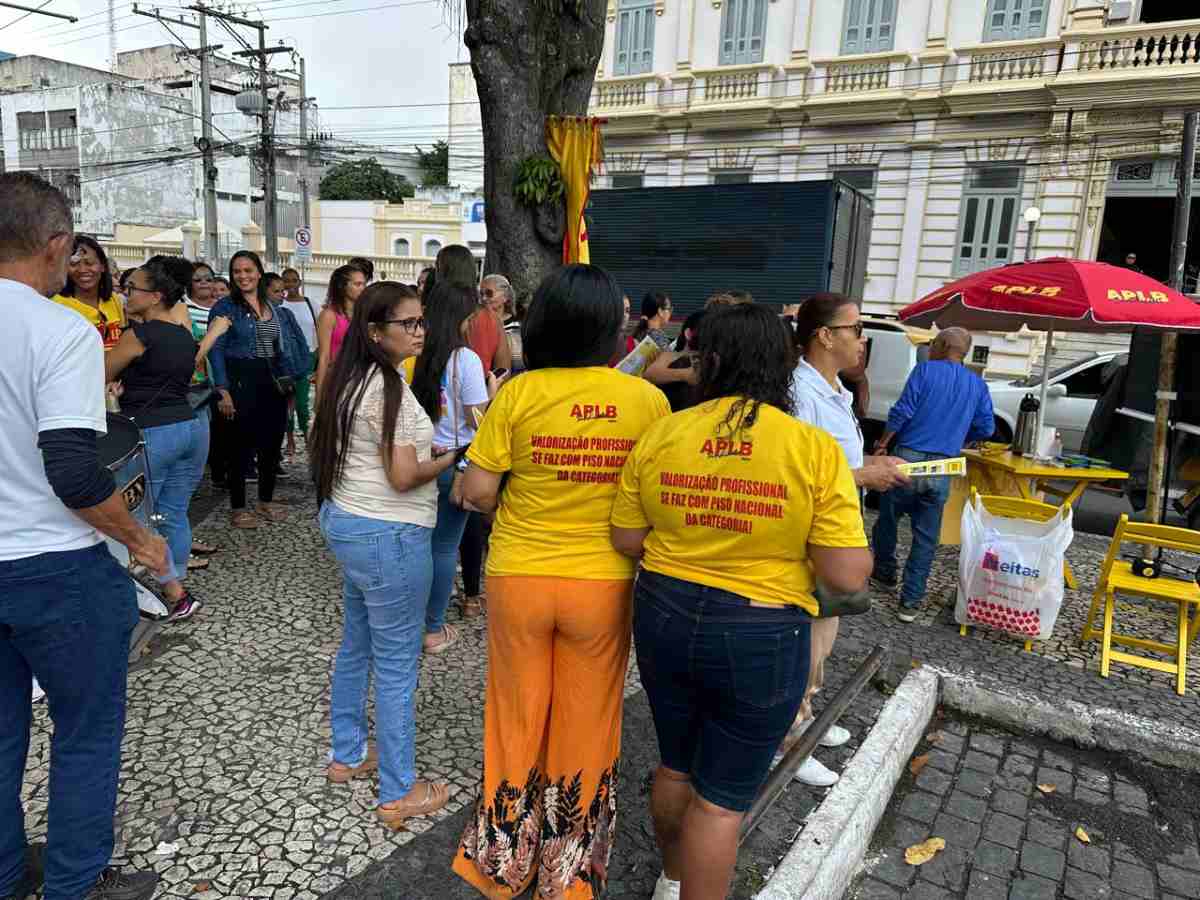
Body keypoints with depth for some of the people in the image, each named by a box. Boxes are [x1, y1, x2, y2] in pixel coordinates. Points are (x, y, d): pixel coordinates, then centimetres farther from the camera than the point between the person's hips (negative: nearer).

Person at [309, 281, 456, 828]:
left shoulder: (351, 381, 9)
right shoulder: (388, 387, -20)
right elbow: (404, 477, -21)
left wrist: (421, 446, 13)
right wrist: (451, 457, -6)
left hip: (345, 522, 10)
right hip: (389, 537, -10)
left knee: (356, 647, 23)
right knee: (396, 666, 2)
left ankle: (347, 756, 40)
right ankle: (399, 794, 16)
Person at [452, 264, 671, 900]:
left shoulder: (518, 393, -13)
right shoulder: (648, 399, -9)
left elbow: (476, 491, -10)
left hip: (519, 579, 0)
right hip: (603, 584, 1)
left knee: (518, 719, 20)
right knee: (586, 727, 18)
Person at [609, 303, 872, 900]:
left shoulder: (659, 435, -7)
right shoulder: (815, 449, -15)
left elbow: (626, 541, 1)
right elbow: (846, 577, -16)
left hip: (665, 617, 4)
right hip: (760, 637, -4)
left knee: (675, 766, 25)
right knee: (722, 797, 13)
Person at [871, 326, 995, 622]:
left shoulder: (925, 370, -2)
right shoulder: (978, 385, 10)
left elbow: (902, 411, -10)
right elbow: (986, 428, 8)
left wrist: (882, 443, 2)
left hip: (908, 458, -3)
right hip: (943, 468, 3)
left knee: (887, 520, 18)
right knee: (926, 537, 8)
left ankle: (885, 574, 34)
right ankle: (911, 601, 9)